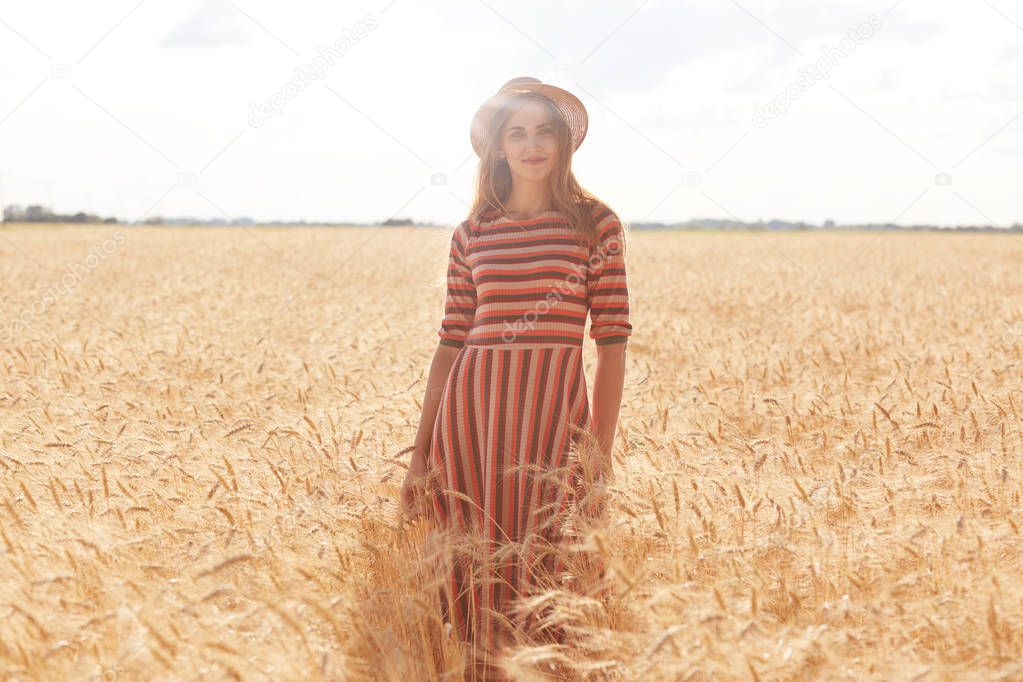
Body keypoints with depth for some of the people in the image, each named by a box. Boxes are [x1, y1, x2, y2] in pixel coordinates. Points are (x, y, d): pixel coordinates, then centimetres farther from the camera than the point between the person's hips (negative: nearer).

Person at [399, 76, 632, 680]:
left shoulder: (596, 225, 3)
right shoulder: (472, 235, 10)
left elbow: (613, 341, 1)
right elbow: (451, 344, 11)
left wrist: (601, 454, -4)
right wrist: (420, 454, 9)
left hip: (552, 409, -2)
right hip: (470, 404, 3)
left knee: (534, 558, -3)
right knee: (473, 561, 5)